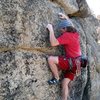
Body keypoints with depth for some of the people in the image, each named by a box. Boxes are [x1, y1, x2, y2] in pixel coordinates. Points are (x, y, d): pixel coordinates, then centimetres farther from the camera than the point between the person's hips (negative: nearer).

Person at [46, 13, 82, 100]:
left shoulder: (67, 35, -14)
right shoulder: (75, 33, 12)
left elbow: (53, 43, -25)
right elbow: (71, 25, 37)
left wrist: (51, 29, -15)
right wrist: (65, 17, 40)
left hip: (72, 62, -10)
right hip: (75, 63, 10)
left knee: (51, 59, -21)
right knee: (65, 83, 11)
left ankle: (56, 79, -5)